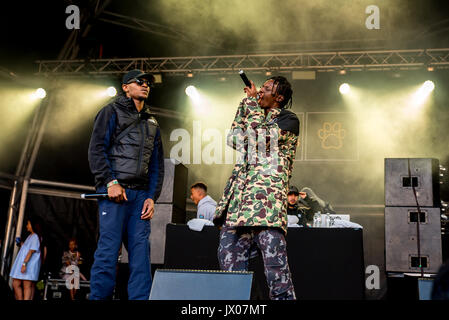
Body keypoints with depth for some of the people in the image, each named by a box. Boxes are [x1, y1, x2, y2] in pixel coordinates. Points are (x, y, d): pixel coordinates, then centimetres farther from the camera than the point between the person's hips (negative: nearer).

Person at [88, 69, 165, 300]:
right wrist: (110, 181, -14)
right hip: (115, 189, -5)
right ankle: (98, 297, -7)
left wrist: (152, 196, 7)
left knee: (141, 250, -3)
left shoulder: (151, 123, 25)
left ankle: (139, 298, -2)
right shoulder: (112, 112, 9)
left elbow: (157, 164, 21)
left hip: (140, 194, 5)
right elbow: (96, 149, -3)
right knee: (109, 247, -11)